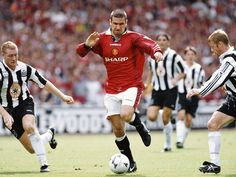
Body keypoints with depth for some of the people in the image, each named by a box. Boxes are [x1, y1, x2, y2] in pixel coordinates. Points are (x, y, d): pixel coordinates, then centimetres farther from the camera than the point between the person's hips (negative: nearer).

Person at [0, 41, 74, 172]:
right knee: (32, 149, -3)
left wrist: (62, 96, 5)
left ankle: (44, 163, -27)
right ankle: (49, 135, 30)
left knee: (28, 125, -36)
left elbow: (44, 83, 7)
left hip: (25, 103, 0)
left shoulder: (25, 68, -5)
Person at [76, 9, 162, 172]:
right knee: (118, 129, 0)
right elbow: (80, 51, 0)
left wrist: (156, 51, -44)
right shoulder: (102, 38, 4)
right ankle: (130, 163, 15)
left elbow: (150, 44, -21)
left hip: (132, 86, -3)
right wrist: (87, 45, -23)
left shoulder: (133, 37, -5)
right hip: (112, 90, 4)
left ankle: (141, 126, 7)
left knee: (126, 115, -29)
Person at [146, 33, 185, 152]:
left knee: (165, 119, -5)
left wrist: (176, 79, -20)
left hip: (170, 90, -4)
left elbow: (183, 72, -2)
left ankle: (168, 145, 12)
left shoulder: (173, 55, -8)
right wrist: (148, 84, 15)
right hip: (157, 90, 4)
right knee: (151, 117, -12)